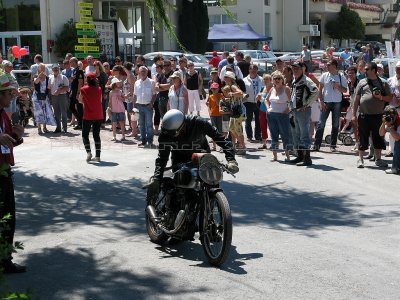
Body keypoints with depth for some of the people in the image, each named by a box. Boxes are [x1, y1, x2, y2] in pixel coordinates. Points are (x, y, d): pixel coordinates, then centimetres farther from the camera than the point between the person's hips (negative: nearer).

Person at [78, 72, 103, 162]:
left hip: (88, 116, -3)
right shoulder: (99, 89, 0)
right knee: (96, 135, 11)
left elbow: (80, 101, 6)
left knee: (85, 135, 8)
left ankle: (88, 152, -12)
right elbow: (100, 100, 10)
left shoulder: (84, 89, -6)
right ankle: (98, 156, 8)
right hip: (98, 116, 3)